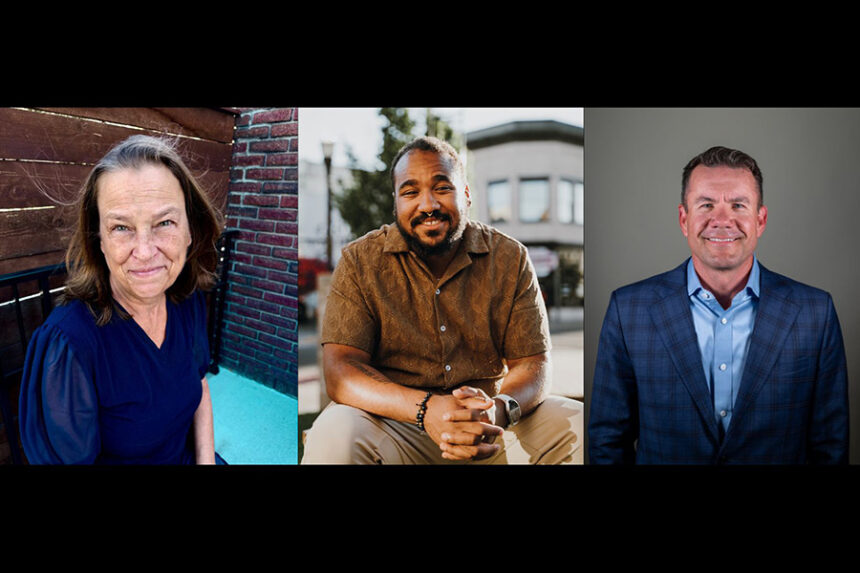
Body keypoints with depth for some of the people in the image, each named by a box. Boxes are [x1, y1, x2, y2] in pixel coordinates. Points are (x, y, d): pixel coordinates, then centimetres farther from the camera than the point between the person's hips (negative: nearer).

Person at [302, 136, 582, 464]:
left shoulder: (511, 260, -1)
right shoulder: (360, 262, -5)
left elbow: (532, 364, -3)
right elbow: (339, 370, -14)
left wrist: (500, 409, -29)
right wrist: (426, 408, -32)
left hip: (489, 425, 3)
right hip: (394, 424, -2)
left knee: (578, 426, -17)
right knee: (333, 436, -32)